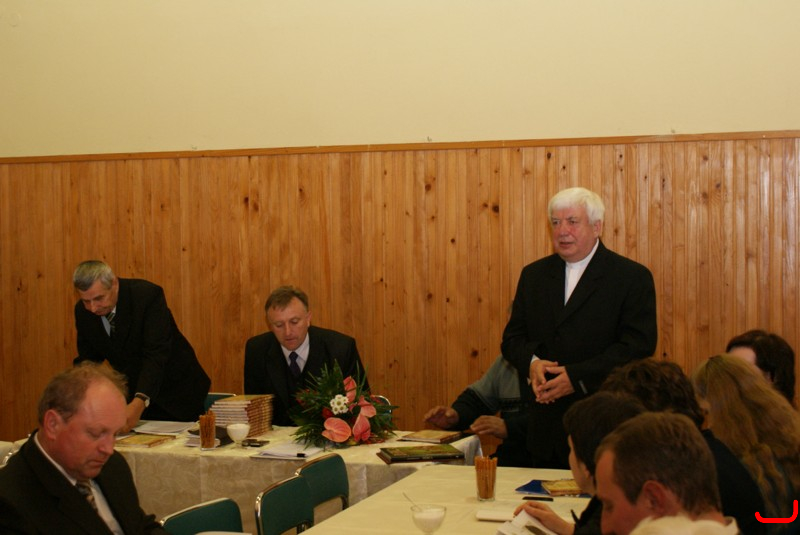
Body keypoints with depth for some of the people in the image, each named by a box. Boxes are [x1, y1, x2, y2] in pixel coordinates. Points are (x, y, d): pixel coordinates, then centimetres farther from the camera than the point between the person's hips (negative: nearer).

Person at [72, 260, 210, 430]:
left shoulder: (148, 294, -27)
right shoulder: (83, 311, -9)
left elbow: (156, 355, -34)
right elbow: (87, 360, 0)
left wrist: (140, 403, -47)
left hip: (175, 392, -4)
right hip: (131, 394, 4)